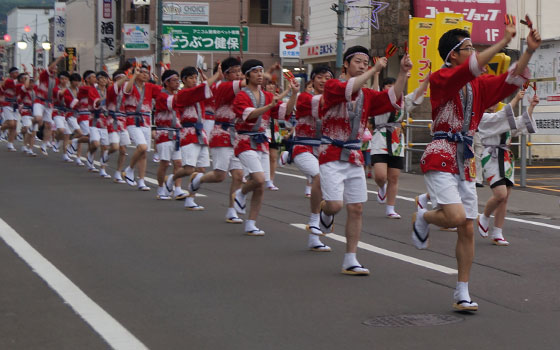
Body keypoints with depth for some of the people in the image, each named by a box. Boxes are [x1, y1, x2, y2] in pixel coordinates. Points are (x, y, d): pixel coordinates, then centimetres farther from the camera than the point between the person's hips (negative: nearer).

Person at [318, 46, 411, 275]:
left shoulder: (368, 96, 9)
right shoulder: (332, 86, -5)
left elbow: (393, 99, -5)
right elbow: (349, 89, -27)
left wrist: (403, 73, -17)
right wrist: (376, 69, -28)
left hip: (355, 158, 5)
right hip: (332, 156, -5)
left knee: (356, 209, 2)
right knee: (335, 204, -17)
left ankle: (350, 261, 10)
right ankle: (326, 211, 22)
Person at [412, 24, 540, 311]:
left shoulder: (478, 85, 11)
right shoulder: (440, 79, -9)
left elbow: (510, 81, 4)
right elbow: (470, 68, -26)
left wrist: (529, 51, -7)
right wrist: (503, 42, -27)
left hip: (466, 162, 7)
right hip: (440, 158, -7)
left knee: (467, 229, 6)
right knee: (456, 217, -23)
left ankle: (462, 293, 15)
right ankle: (422, 218, 13)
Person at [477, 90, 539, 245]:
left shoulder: (500, 119, 20)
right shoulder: (483, 118, -5)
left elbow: (522, 122, 18)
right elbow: (502, 116, -19)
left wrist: (531, 106, 7)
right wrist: (516, 99, -19)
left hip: (506, 159, 8)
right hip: (492, 158, -8)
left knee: (505, 198, 3)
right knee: (500, 194, -20)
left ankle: (497, 234, 9)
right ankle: (484, 218, 8)